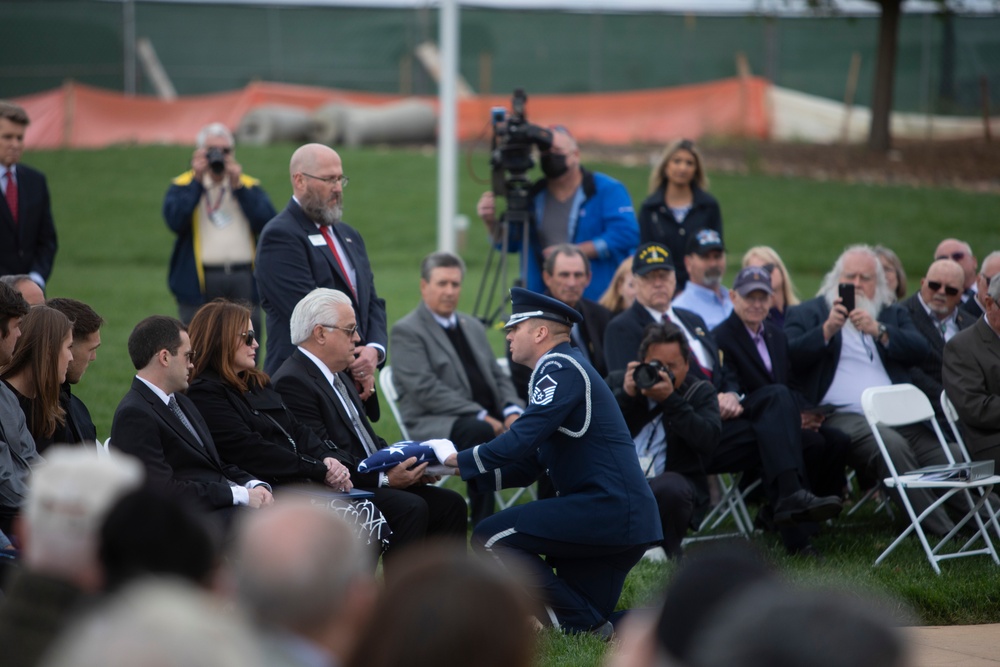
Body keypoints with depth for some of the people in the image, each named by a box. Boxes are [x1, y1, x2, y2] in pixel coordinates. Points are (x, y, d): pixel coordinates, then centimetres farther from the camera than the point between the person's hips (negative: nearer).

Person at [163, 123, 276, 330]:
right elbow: (174, 221, -11)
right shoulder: (183, 185, 10)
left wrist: (238, 186, -5)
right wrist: (197, 180, -7)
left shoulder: (250, 186, 15)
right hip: (199, 282, -2)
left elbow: (266, 221, -3)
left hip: (244, 281, 2)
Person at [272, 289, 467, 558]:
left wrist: (403, 464, 4)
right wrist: (383, 478, -19)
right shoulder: (292, 382, -15)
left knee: (450, 504, -1)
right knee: (411, 508, -27)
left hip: (372, 482, 10)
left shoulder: (339, 375, 18)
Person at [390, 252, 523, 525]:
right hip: (434, 424, -7)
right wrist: (481, 416, -19)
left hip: (489, 417, 7)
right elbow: (426, 389, -13)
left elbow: (498, 376, 21)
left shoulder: (473, 327, 22)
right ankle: (483, 523, -31)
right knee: (478, 431, -37)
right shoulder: (406, 331, -2)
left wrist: (512, 411, -2)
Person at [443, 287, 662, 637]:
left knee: (491, 537, -11)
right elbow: (526, 468, 22)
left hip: (606, 509, -10)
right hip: (623, 520, 10)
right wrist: (463, 465, 12)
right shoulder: (561, 369, 22)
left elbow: (524, 438, -20)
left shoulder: (560, 366, -8)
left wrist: (463, 459, -8)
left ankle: (584, 622, -10)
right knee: (586, 618, 14)